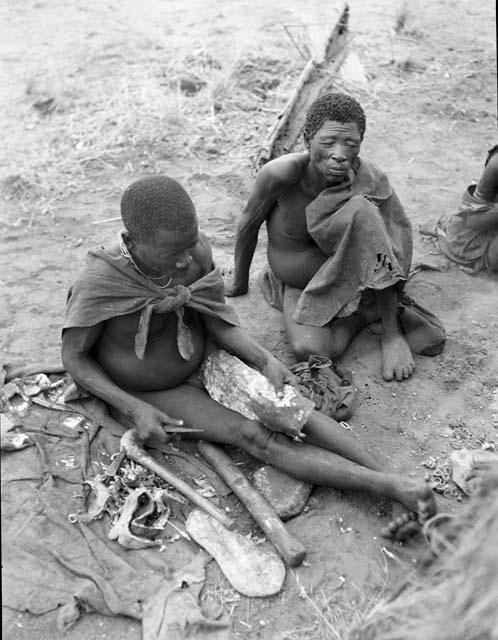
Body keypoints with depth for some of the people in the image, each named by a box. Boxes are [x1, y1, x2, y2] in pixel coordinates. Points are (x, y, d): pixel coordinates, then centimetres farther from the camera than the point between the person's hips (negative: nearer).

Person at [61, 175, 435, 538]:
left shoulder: (196, 249, -19)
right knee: (255, 436, -22)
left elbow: (217, 318, -6)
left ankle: (391, 475, -17)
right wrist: (134, 409, -23)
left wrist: (265, 360, -20)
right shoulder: (99, 284, -30)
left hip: (203, 360, 5)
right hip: (149, 395, -4)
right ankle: (388, 486, -26)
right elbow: (74, 358, -16)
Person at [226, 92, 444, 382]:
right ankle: (370, 311, -2)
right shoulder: (281, 174, -26)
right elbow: (250, 222, -8)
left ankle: (392, 331, -20)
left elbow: (392, 248, -11)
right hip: (297, 286, -1)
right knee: (310, 350, -33)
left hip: (348, 275, 1)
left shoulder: (370, 179, -22)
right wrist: (240, 282, 6)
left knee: (360, 210, -33)